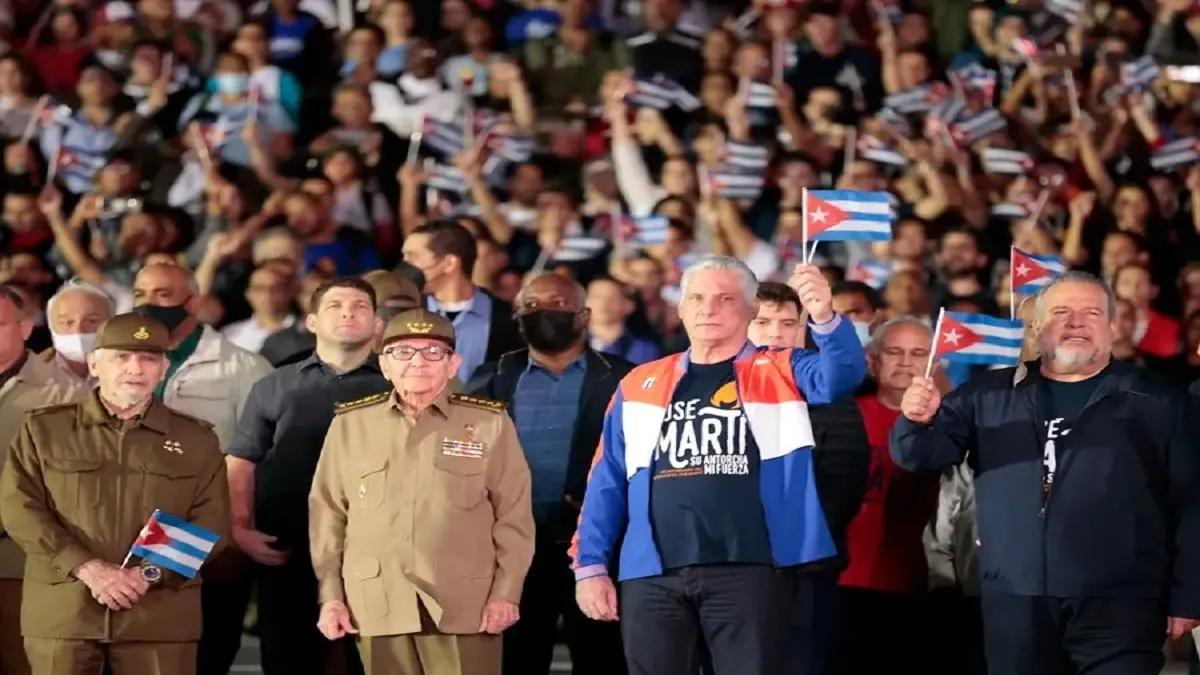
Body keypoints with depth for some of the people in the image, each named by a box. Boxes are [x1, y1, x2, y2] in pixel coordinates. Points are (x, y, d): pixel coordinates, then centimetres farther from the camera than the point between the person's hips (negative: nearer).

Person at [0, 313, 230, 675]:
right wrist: (88, 569, -13)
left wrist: (149, 574, -11)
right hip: (61, 612, 0)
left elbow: (211, 524, 4)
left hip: (160, 616, 0)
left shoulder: (196, 440, 10)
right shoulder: (44, 429, 8)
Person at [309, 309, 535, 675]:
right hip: (378, 605, 2)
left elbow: (513, 517, 4)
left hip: (465, 606, -2)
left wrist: (505, 593, -2)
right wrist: (330, 594, 7)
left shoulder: (490, 424, 4)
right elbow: (327, 515, 11)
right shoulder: (349, 425, 9)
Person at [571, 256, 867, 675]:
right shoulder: (640, 384, 15)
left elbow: (841, 375, -12)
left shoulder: (781, 375, 8)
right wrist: (590, 565, 7)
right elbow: (608, 483, 15)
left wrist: (825, 319, -32)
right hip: (653, 574, 3)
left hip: (746, 569, -2)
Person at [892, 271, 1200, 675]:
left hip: (1118, 601, -2)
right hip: (1015, 599, 3)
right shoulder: (989, 396, 11)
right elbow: (920, 456, 7)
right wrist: (919, 420, -16)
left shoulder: (1157, 402, 5)